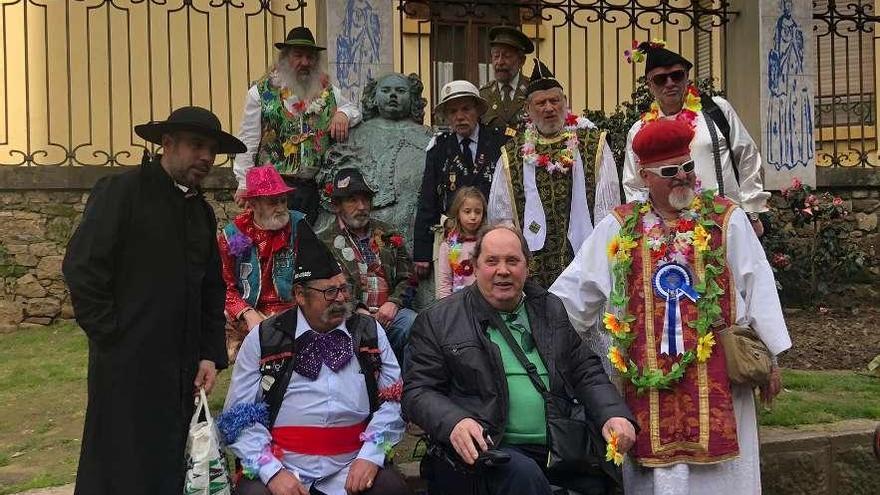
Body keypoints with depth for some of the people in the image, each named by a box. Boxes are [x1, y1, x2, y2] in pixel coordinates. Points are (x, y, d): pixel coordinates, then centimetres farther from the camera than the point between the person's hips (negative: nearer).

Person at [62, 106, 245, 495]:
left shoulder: (202, 211, 14)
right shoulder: (120, 191, -6)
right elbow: (82, 269, -12)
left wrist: (211, 354, 8)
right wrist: (111, 337, -12)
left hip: (183, 370, 6)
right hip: (127, 364, -6)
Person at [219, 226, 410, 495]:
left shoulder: (370, 333, 8)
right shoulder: (263, 340, 3)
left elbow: (393, 400, 6)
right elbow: (239, 416, 1)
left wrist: (370, 456, -8)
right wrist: (272, 472, -12)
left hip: (351, 469, 2)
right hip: (280, 467, -1)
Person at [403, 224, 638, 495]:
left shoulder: (553, 310, 17)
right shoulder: (438, 320, 4)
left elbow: (588, 373, 17)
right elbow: (418, 390, 0)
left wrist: (613, 414, -2)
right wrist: (454, 422, -20)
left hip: (562, 443, 4)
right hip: (487, 447, -4)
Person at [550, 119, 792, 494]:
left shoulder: (727, 219, 2)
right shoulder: (617, 227, 5)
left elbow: (757, 287, 3)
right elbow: (575, 290, 9)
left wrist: (770, 358, 3)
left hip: (715, 375, -1)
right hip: (647, 378, 1)